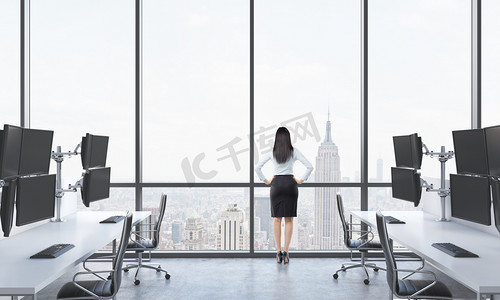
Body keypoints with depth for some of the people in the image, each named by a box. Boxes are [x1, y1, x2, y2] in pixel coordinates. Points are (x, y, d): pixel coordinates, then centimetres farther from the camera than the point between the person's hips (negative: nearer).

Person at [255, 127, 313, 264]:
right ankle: (286, 252, 5)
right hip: (290, 184, 0)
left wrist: (265, 180, 3)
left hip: (276, 184, 0)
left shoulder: (271, 152, 0)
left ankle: (278, 252, 6)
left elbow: (257, 167, -5)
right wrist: (301, 180, 2)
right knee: (289, 219, 5)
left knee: (276, 219, 7)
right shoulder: (294, 151, -1)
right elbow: (309, 167, -5)